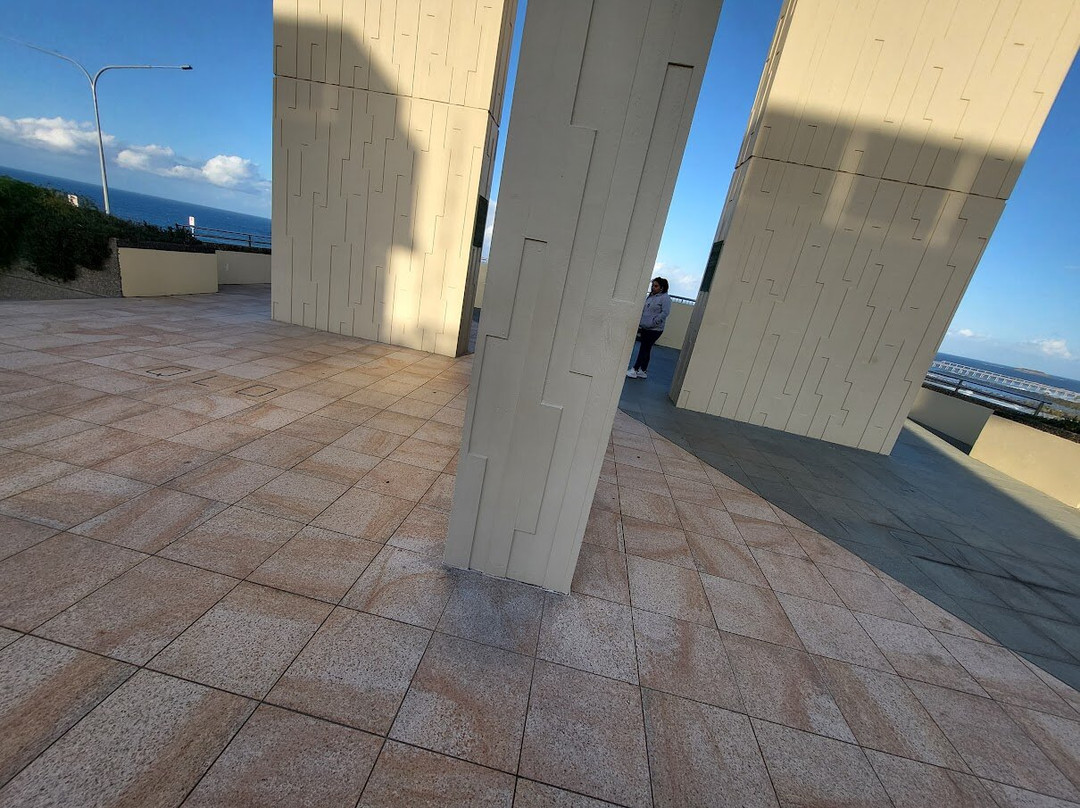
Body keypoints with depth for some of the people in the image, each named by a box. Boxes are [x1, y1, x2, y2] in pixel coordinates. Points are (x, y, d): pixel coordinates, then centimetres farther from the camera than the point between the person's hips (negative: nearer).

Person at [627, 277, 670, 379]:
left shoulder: (665, 298, -10)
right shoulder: (650, 296, 13)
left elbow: (665, 313, -18)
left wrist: (653, 322, -20)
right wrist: (640, 323, 8)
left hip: (655, 329, -7)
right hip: (645, 328, 8)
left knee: (645, 349, -5)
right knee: (645, 349, 12)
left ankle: (635, 370, 0)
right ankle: (642, 371, 20)